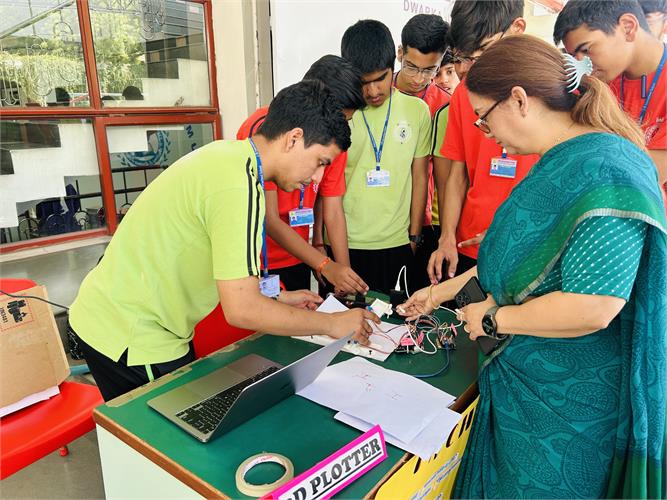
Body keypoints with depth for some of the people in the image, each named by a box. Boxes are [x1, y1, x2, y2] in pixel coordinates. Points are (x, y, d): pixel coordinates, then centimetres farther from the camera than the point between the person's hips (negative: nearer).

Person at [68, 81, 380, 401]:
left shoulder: (228, 154, 2)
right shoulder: (239, 185, -26)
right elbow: (241, 309, -28)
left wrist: (275, 299, 10)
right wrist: (332, 324, -16)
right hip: (130, 337, -9)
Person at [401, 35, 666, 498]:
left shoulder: (603, 172, -25)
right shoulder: (559, 163, 5)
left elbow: (592, 308, -31)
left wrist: (492, 319, -16)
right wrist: (444, 291, 17)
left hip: (569, 405, -8)